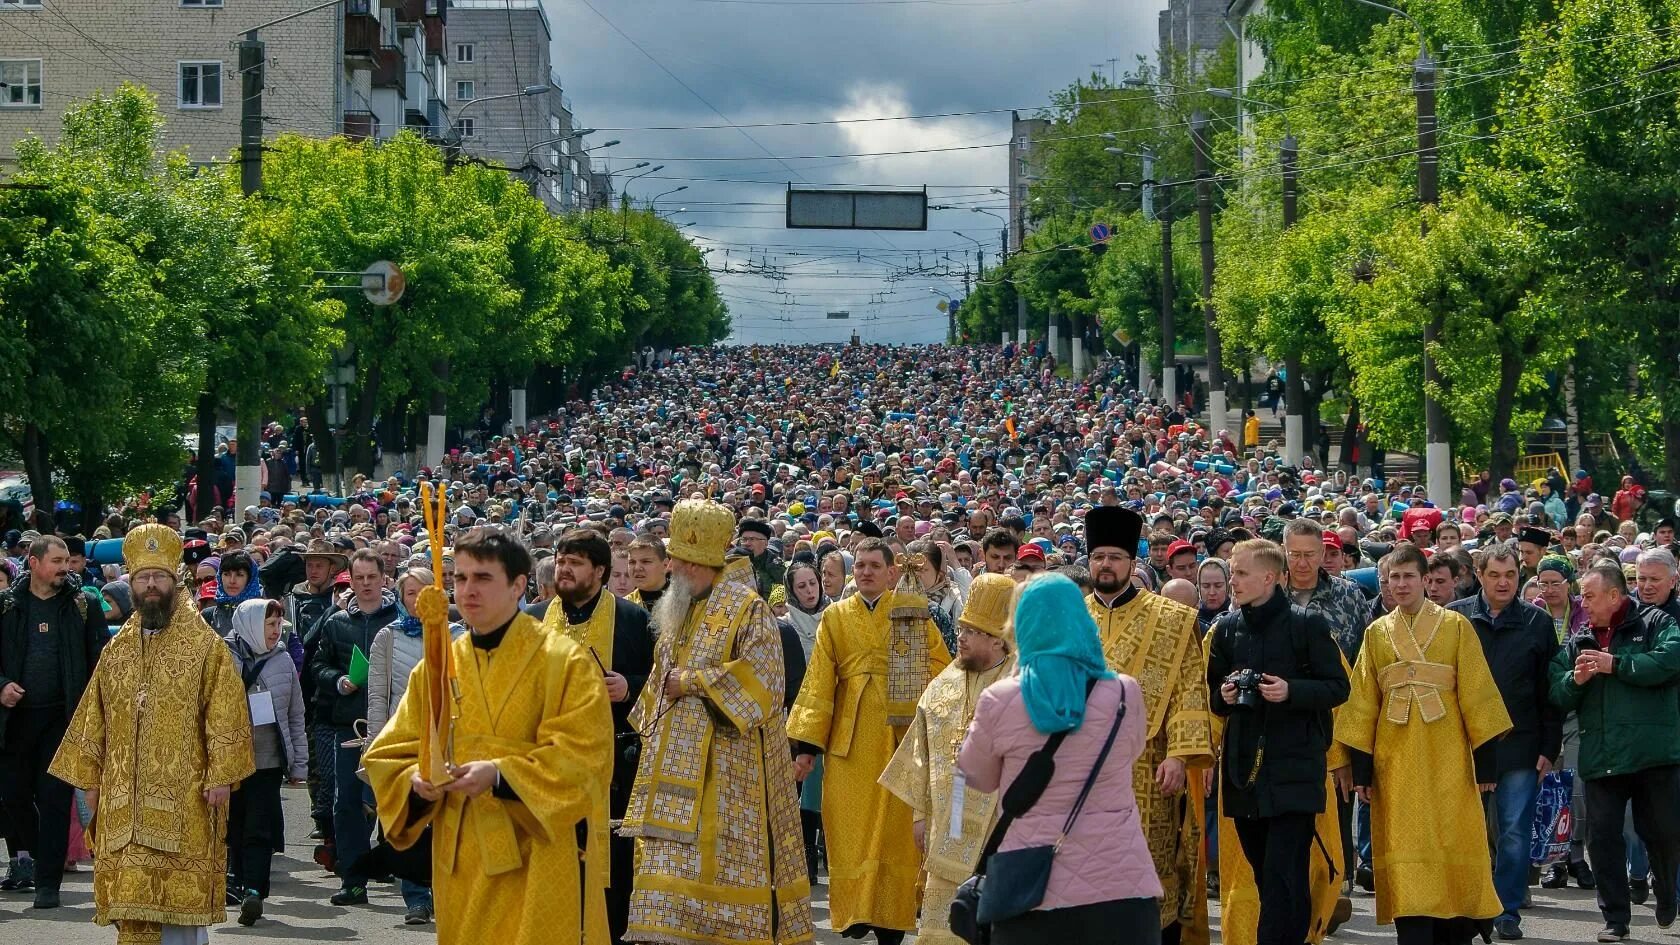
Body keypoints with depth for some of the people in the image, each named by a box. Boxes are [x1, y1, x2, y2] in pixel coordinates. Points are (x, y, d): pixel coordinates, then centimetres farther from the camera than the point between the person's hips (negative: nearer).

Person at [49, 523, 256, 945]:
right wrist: (90, 777, 11)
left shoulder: (206, 646, -1)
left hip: (184, 796, -4)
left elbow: (226, 715, -6)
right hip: (124, 798, 4)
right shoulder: (117, 649, 13)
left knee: (183, 893, -3)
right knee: (132, 893, 1)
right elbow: (94, 718, 17)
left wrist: (221, 775, -14)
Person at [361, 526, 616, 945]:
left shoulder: (566, 662, -4)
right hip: (461, 863, 5)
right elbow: (388, 755, 11)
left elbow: (584, 759, -13)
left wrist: (500, 776, -23)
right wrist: (416, 781, -12)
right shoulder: (435, 668, 11)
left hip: (538, 860, -4)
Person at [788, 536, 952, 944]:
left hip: (902, 740, -1)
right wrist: (807, 744, -1)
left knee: (896, 828, -1)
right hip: (851, 741, 1)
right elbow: (818, 683, 5)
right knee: (852, 830, -4)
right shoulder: (836, 617, 9)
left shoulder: (914, 612, 8)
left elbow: (941, 668, 5)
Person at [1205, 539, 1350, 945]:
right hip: (1243, 770, 5)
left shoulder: (1307, 624, -4)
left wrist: (1291, 691, -18)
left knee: (1283, 875, -10)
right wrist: (1224, 695, -4)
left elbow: (1338, 687, -3)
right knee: (1266, 874, 8)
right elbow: (1213, 695, 18)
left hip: (1294, 770, -5)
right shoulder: (1226, 629, 10)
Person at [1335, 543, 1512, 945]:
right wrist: (1361, 768, 3)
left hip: (1446, 758, -1)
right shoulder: (1377, 633, 10)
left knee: (1453, 849, 0)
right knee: (1406, 854, -4)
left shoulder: (1455, 626, 3)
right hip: (1396, 759, 2)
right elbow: (1363, 703, 9)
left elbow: (1476, 693, 0)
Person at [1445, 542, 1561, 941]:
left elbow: (1550, 692, 5)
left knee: (1515, 833, -1)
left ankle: (1507, 911, 9)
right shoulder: (1454, 617, 3)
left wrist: (1549, 748, 0)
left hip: (1519, 746, 0)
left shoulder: (1537, 623, 5)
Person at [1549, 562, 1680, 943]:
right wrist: (1575, 680, -10)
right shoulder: (1579, 642, 15)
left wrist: (1615, 664, -15)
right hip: (1600, 758, 4)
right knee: (1603, 839, 2)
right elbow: (1558, 696, 11)